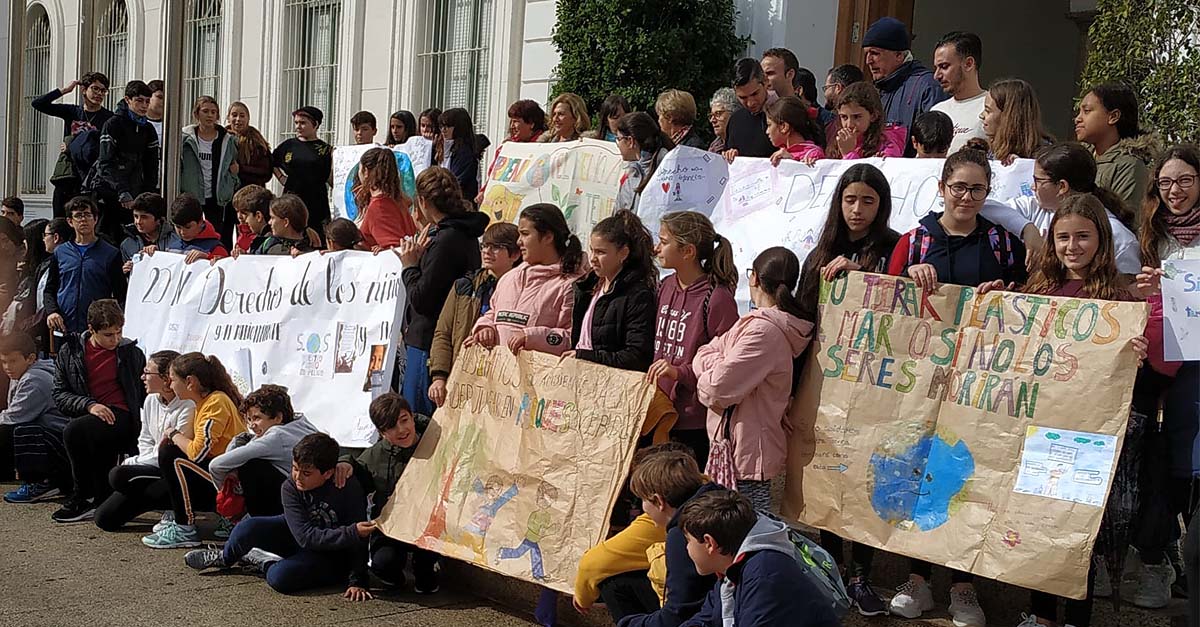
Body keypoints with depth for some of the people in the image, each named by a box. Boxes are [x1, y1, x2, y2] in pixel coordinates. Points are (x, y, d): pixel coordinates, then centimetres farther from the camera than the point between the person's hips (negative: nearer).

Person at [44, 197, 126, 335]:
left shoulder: (111, 254, 5)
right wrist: (51, 311, 0)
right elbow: (50, 289, 19)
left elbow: (120, 294, 4)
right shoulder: (60, 253, 15)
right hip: (63, 329, 3)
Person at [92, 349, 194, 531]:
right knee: (105, 518, -2)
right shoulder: (151, 400, 8)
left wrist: (133, 463, -11)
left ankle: (174, 508, -12)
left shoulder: (187, 408, -18)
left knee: (118, 475, -26)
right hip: (153, 471, 9)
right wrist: (139, 461, -4)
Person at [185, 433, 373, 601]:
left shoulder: (350, 490, -26)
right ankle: (225, 558, 9)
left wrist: (357, 582, -30)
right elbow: (305, 536, -28)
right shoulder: (290, 488, -19)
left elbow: (358, 541, -22)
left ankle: (255, 559, 3)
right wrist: (351, 533, -39)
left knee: (280, 577, -32)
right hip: (295, 537, 3)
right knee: (249, 527, -23)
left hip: (331, 555, -3)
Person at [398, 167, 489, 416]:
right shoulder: (464, 234, 13)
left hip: (429, 343, -10)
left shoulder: (446, 241, -18)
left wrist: (409, 266, -3)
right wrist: (419, 258, 8)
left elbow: (421, 299, -17)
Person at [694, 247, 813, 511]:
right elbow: (702, 356, 11)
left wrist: (705, 382, 0)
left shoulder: (763, 331, -18)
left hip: (747, 453, -10)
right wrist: (719, 368, -9)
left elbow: (718, 387, -22)